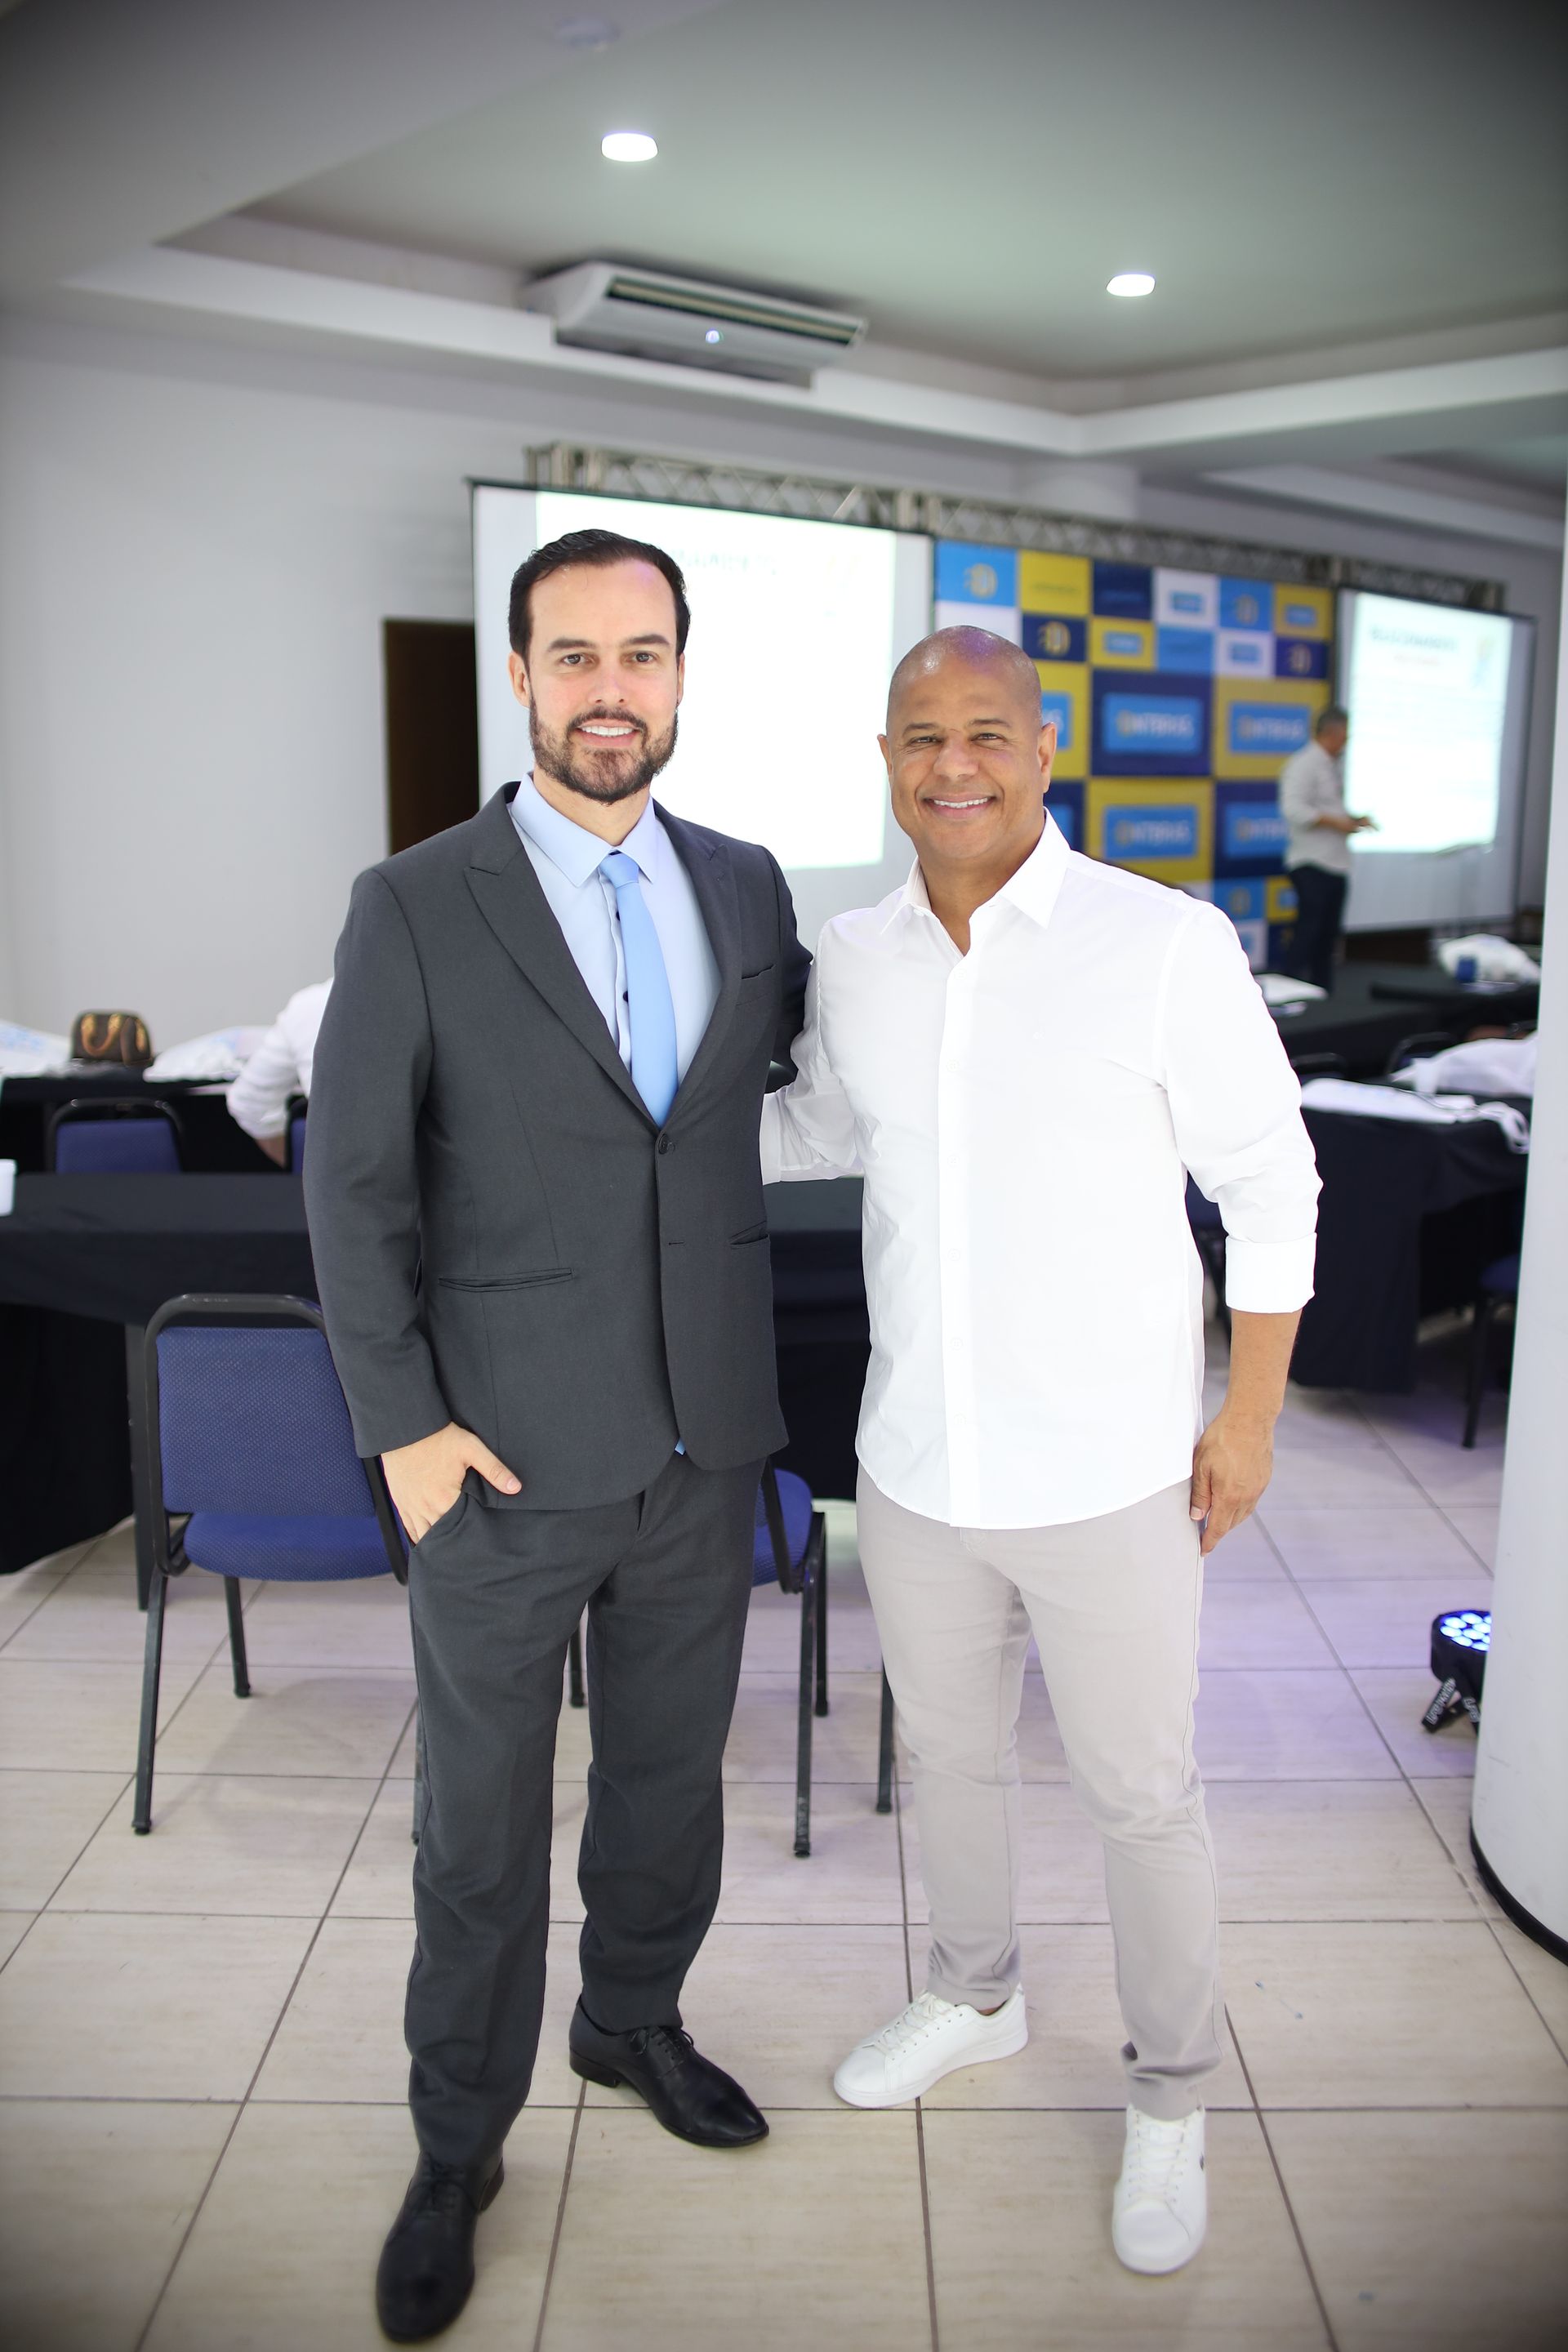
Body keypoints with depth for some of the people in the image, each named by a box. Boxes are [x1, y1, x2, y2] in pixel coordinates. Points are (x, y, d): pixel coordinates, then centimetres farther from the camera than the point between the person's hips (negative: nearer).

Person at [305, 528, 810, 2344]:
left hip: (704, 1442, 4)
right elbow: (353, 1183, -8)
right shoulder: (413, 908, -10)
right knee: (482, 1824, 12)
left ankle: (633, 2021, 48)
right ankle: (459, 2144, 35)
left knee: (670, 1768, 21)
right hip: (506, 1453, -4)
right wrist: (403, 1425, -11)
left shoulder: (746, 885, 3)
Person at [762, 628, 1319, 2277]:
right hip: (912, 1462, 4)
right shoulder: (851, 961, -1)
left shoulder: (1167, 946, -15)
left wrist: (1249, 1413, -6)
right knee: (948, 1753, 23)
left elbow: (1271, 1186, -7)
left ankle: (1171, 2102, 38)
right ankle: (974, 1998, 50)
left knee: (1139, 1797, 13)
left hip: (1110, 1476, -4)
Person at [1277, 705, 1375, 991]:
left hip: (1337, 864, 9)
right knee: (1309, 932, -8)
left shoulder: (1336, 766, 16)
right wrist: (1338, 822, -20)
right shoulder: (1304, 765, -12)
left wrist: (1356, 820, 9)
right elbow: (1294, 810, -23)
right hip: (1312, 865, -9)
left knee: (1328, 935, 11)